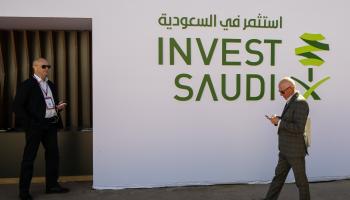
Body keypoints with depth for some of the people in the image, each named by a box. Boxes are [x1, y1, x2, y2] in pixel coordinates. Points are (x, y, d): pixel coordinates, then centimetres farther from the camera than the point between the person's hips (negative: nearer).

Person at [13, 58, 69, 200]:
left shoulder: (51, 85, 16)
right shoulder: (27, 85, -6)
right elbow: (17, 106, -9)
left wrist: (58, 107, 2)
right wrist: (28, 123, -15)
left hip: (51, 125, 7)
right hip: (35, 126, -7)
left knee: (53, 154, 10)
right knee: (29, 157, 0)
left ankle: (52, 185, 22)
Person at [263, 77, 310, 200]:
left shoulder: (300, 103, -19)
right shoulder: (291, 102, 11)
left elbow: (298, 128, -25)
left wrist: (279, 122, -19)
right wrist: (278, 120, 0)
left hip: (295, 150, -10)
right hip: (286, 149, 10)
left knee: (300, 180, 6)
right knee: (279, 176, 15)